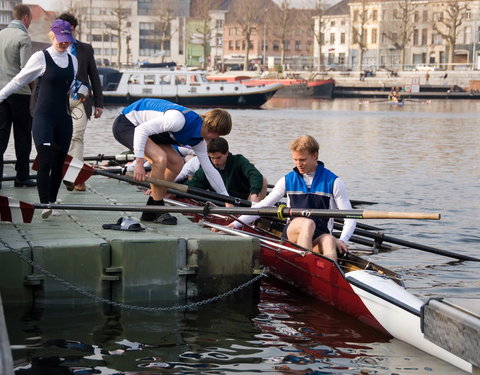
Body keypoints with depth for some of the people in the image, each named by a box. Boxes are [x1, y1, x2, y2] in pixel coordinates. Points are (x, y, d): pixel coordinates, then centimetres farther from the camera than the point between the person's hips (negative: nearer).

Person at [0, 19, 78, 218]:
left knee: (59, 164, 4)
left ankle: (52, 204, 13)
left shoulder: (72, 60, 11)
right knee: (45, 162, -15)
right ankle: (44, 204, -14)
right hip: (44, 116, -5)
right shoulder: (41, 57, -5)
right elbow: (19, 80, 1)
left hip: (64, 118, 5)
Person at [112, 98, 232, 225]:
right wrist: (139, 162, -31)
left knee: (177, 163, 2)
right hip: (125, 124, -10)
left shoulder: (198, 142, -1)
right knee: (160, 158, -27)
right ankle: (158, 211, -12)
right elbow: (142, 129, -31)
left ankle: (150, 213, 9)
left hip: (142, 126, 10)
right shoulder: (179, 119, -31)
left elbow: (210, 169, 7)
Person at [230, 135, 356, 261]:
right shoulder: (287, 181, 12)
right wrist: (235, 224, 2)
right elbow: (262, 206, 14)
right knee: (308, 223, -34)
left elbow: (349, 218, 2)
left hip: (320, 235, -1)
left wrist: (342, 240, -17)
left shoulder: (333, 182, 4)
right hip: (292, 231, 1)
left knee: (329, 241, -36)